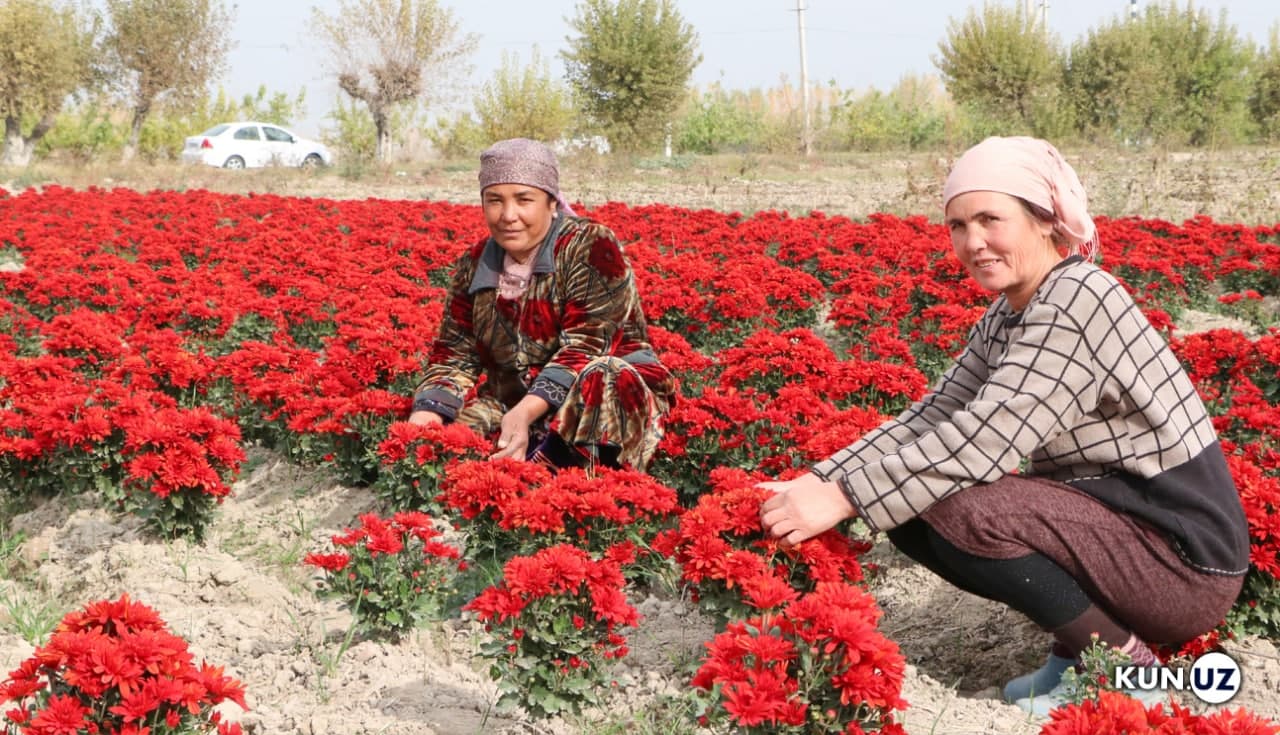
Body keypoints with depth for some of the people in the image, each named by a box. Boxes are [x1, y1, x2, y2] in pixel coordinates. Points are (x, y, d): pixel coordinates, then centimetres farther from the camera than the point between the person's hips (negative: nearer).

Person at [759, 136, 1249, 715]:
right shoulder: (1010, 313, 5)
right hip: (1116, 518, 9)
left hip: (1188, 560, -9)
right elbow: (934, 412, 1)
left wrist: (842, 500, -27)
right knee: (910, 509, -3)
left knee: (962, 513, -27)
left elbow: (982, 439, -29)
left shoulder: (1076, 306, -23)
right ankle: (1076, 647, 8)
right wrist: (822, 479, -11)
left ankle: (1130, 665, -7)